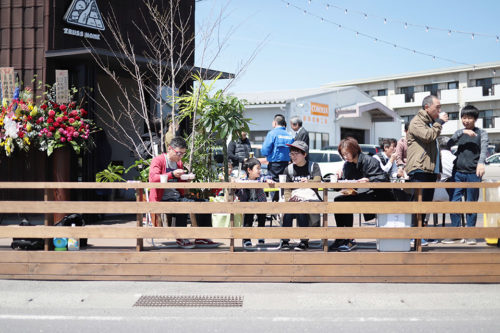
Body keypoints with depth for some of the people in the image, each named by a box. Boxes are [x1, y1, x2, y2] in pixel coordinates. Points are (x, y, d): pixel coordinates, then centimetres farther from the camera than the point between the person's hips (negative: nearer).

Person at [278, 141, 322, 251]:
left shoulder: (313, 166, 6)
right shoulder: (288, 169, 13)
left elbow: (317, 180, -14)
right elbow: (287, 189, 2)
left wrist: (308, 182, -37)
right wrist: (289, 198, -20)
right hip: (294, 200, 2)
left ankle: (304, 242, -22)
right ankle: (285, 240, -20)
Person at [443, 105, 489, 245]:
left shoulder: (481, 133, 5)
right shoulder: (459, 132, 14)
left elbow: (484, 148, -12)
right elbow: (449, 144, -3)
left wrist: (481, 162, -31)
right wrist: (463, 132, -17)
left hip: (473, 174, -3)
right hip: (458, 172, 3)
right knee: (454, 202, -1)